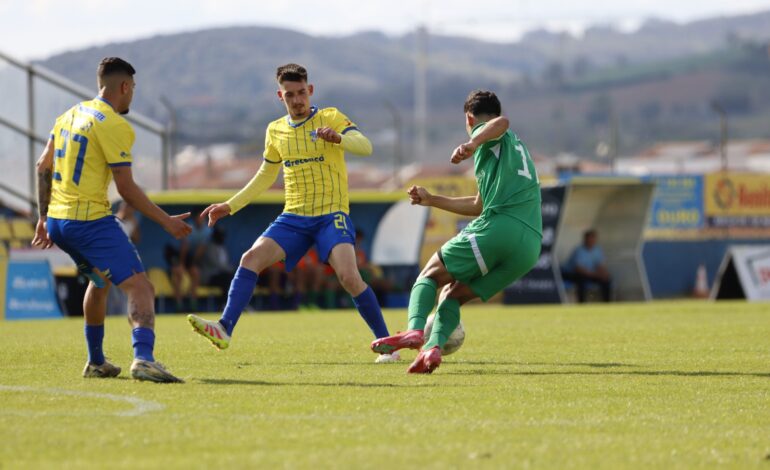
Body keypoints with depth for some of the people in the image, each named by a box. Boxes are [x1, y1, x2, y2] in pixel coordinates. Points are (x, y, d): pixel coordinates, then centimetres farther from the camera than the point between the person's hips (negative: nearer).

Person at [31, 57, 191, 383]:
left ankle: (96, 362, 37)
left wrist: (44, 217, 26)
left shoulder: (70, 115, 14)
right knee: (140, 288, -14)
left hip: (57, 221, 9)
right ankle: (143, 359, -36)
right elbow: (126, 188, -12)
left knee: (100, 280, 31)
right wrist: (167, 221, -5)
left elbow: (43, 166, 19)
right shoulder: (115, 126, -11)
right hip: (91, 219, -9)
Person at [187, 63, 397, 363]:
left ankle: (386, 343, -9)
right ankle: (224, 330, -21)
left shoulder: (330, 118, -2)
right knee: (251, 258, -16)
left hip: (331, 214, -5)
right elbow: (265, 178, 25)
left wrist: (338, 137, -38)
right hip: (293, 216, 5)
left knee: (348, 276, -23)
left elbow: (365, 147, -18)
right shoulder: (275, 131, 13)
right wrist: (230, 206, 19)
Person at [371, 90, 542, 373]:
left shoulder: (487, 136, 10)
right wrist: (432, 200, 47)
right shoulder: (517, 148, 37)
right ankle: (433, 347, -13)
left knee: (431, 274, 7)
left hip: (499, 226, -7)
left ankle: (414, 330, -19)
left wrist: (472, 144, -34)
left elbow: (501, 123, -18)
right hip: (530, 246, 7)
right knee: (453, 294, 13)